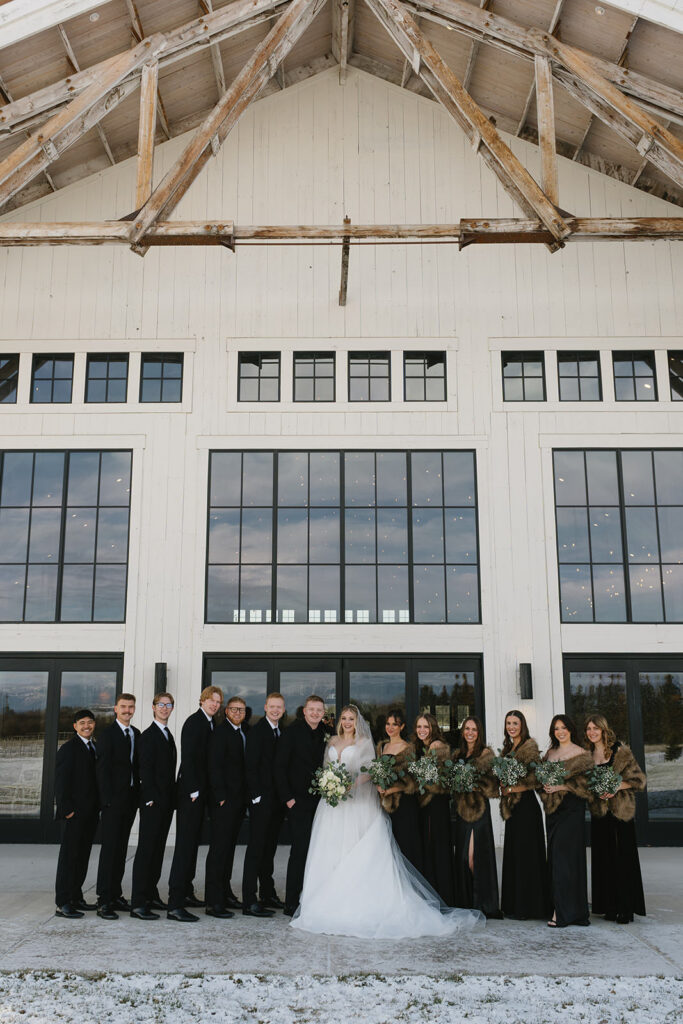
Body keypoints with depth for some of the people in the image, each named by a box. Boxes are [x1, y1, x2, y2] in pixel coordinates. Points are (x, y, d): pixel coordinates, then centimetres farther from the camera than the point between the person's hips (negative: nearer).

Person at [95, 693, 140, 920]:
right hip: (113, 799, -7)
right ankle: (103, 901, -5)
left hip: (131, 798, 7)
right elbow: (102, 768, -11)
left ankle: (115, 895, 18)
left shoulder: (136, 734, 13)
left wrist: (139, 795, 8)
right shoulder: (108, 734, -7)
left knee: (121, 848, 11)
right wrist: (107, 799, -16)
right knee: (109, 848, -7)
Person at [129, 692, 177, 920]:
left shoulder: (168, 735, 18)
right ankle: (138, 903, -7)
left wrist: (173, 799, 14)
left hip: (166, 801, 9)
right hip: (153, 801, -9)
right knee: (146, 849, -8)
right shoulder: (148, 735, -9)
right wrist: (151, 798, -19)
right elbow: (145, 769, -15)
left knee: (158, 849, 13)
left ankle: (150, 895, 22)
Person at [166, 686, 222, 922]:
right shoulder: (194, 722, -13)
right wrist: (194, 790, -20)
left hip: (200, 791, 9)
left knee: (192, 843, 16)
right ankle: (175, 905, -9)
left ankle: (185, 892, 27)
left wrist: (202, 790, 13)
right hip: (190, 792, -9)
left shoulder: (209, 724, 15)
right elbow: (187, 757, -19)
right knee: (185, 845, -10)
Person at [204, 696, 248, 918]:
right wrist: (221, 797, -19)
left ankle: (224, 893, 25)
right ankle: (213, 902, -5)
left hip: (238, 799, 8)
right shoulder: (220, 733, -10)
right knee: (219, 848, -7)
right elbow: (214, 767, -15)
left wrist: (246, 796, 13)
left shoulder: (242, 733, 15)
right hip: (224, 800, -8)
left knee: (229, 847, 15)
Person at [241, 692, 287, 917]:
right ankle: (249, 901, -4)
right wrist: (256, 796, -18)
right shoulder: (257, 731, -9)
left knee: (270, 847, 15)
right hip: (261, 798, -8)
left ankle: (268, 894, 25)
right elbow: (250, 766, -14)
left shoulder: (281, 732, 14)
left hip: (277, 799, 8)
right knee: (256, 847, -6)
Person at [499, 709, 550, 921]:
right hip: (512, 807, 8)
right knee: (512, 854, 10)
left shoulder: (529, 746, -8)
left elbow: (534, 778, -14)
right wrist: (503, 788, 4)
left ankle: (528, 907, 2)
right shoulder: (507, 748, 16)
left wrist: (511, 789, -12)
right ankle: (515, 905, 17)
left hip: (526, 805, -8)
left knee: (526, 854, -4)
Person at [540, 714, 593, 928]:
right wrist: (544, 786, -2)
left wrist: (561, 787, -17)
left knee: (564, 855, -10)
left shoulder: (580, 753, -3)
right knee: (554, 856, 6)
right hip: (552, 807, 7)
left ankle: (563, 911, -9)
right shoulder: (550, 753, 15)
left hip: (571, 807, -6)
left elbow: (583, 782, -10)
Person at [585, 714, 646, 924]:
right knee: (604, 859, 5)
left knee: (623, 858, -3)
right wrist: (596, 791, -8)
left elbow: (638, 779, -4)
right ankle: (611, 907, 13)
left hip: (620, 811, -4)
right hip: (599, 812, 4)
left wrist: (617, 786, -17)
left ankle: (626, 909, 4)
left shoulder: (620, 751, -4)